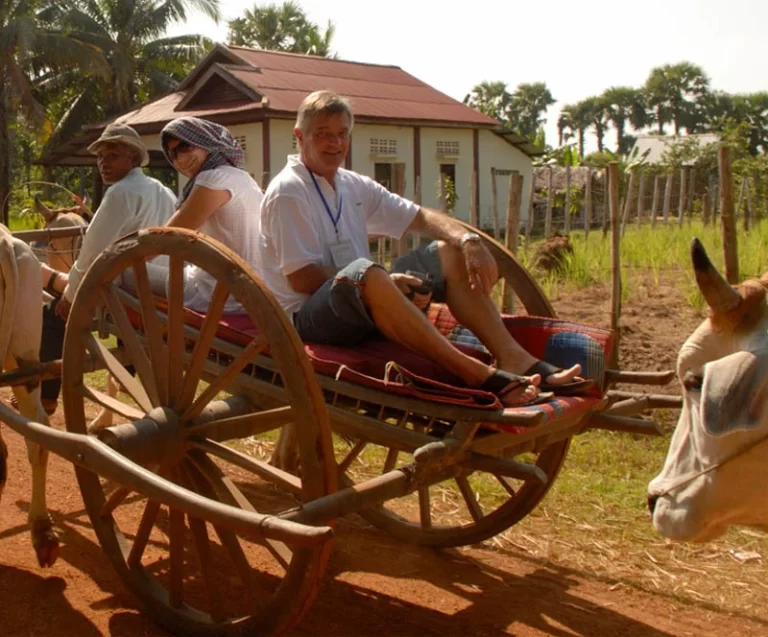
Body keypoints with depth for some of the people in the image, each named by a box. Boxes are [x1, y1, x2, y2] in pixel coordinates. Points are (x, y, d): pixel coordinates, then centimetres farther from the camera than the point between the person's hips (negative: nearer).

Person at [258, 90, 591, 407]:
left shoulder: (353, 186, 12)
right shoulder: (287, 192, -10)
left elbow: (421, 217, 9)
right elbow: (301, 278, -17)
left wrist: (469, 240, -12)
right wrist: (386, 282, -23)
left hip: (363, 309, 8)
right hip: (307, 318, -8)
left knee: (448, 252, -2)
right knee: (366, 273, -39)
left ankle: (514, 359, -19)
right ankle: (477, 374, -40)